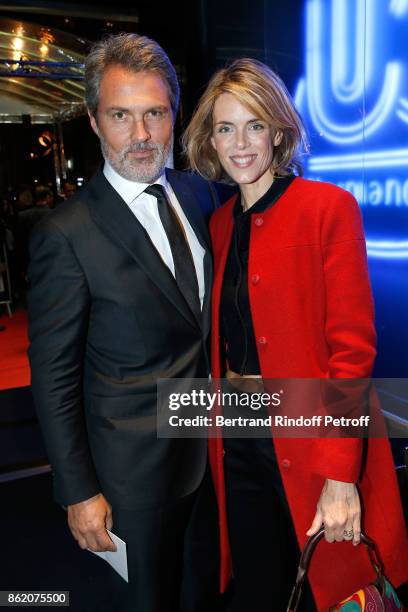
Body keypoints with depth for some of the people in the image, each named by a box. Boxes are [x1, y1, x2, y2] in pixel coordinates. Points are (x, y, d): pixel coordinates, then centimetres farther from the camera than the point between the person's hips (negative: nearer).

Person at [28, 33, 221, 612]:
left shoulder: (197, 193, 0)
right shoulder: (65, 234, -18)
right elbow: (53, 375, -14)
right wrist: (78, 492, -11)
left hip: (213, 447, 6)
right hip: (137, 467, -5)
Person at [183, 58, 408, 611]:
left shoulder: (329, 207, -10)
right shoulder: (221, 224, 8)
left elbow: (352, 346, -15)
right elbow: (223, 343, 11)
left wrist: (340, 476, -19)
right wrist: (220, 419, 5)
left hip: (310, 437, -5)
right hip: (238, 436, 5)